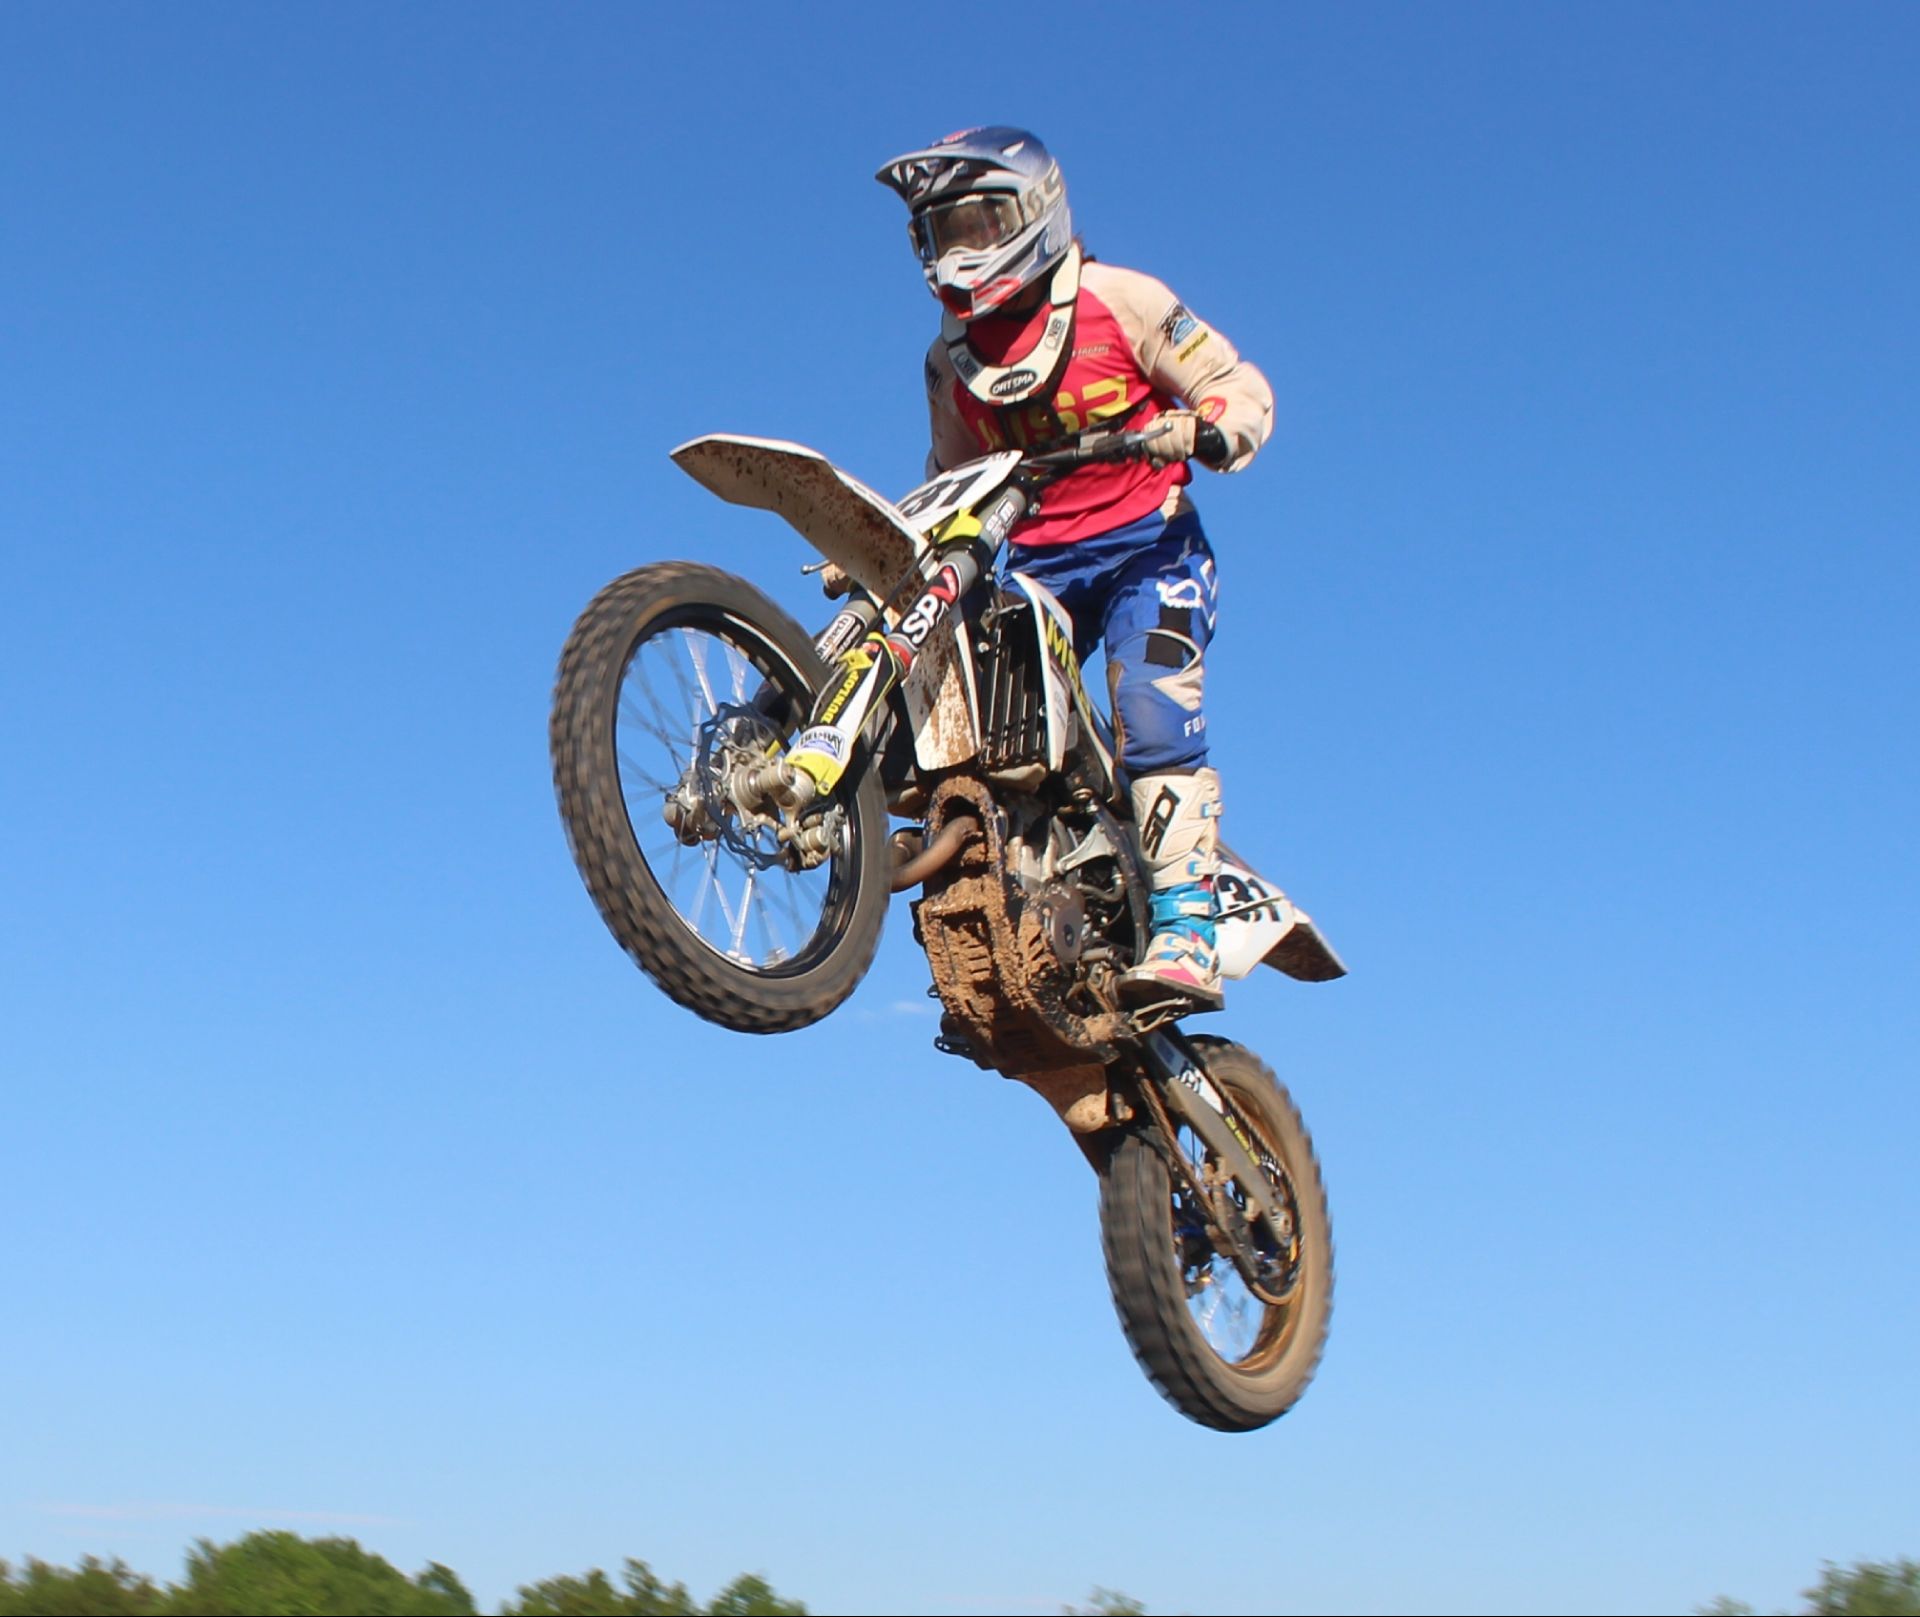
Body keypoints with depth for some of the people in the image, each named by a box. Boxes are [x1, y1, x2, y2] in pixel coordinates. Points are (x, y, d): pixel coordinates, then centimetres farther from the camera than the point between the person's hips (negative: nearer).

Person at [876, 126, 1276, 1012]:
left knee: (1152, 719, -25)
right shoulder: (951, 356, 15)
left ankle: (1184, 934, -30)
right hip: (1037, 563, 5)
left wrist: (1200, 431, -25)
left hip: (1147, 545, -5)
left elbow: (1240, 385, -3)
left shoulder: (1116, 300, -2)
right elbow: (952, 479, 24)